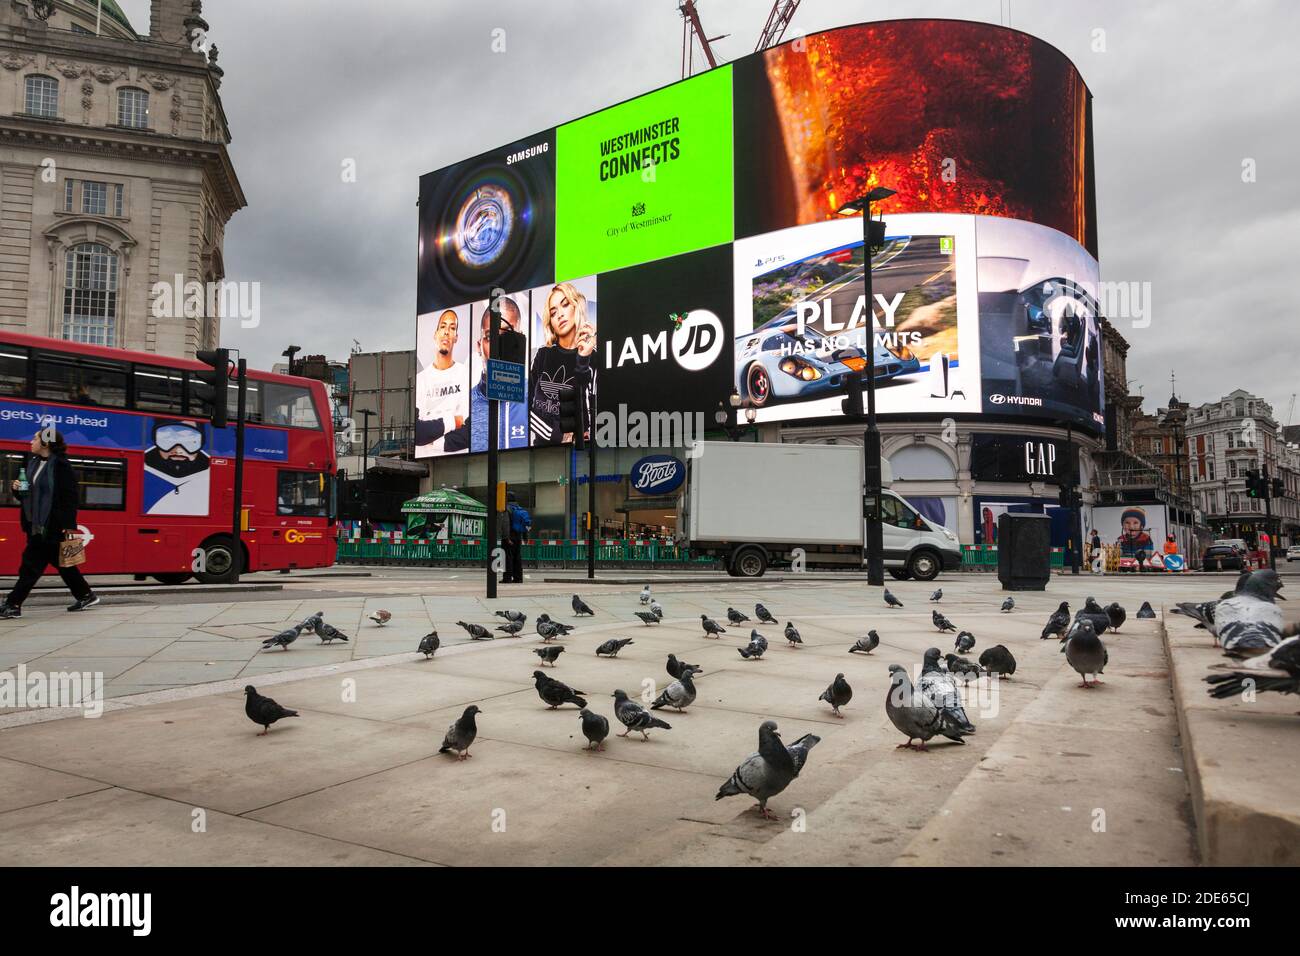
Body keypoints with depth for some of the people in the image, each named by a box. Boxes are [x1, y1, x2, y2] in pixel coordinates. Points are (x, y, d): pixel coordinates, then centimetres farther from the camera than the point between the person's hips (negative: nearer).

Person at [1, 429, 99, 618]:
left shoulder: (61, 465, -12)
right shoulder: (30, 464, 13)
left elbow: (70, 497, -16)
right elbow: (27, 494, 22)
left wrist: (69, 526, -20)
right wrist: (17, 489, -1)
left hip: (53, 526, -9)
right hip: (35, 525, 9)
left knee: (32, 563, -6)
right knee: (61, 562, 13)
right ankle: (86, 596, 22)